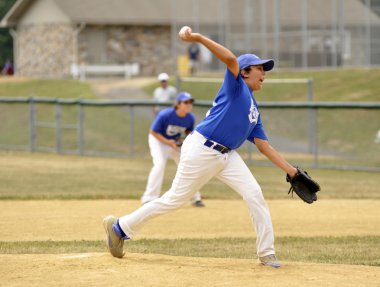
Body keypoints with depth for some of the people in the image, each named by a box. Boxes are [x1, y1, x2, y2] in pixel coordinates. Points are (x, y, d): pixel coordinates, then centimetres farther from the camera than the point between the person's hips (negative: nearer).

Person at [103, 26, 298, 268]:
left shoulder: (254, 110, 18)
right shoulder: (235, 85, -3)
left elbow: (264, 146, 14)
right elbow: (231, 59, -23)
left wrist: (291, 171, 8)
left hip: (227, 156, 8)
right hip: (201, 151, -8)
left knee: (254, 194, -7)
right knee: (175, 200, -1)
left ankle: (267, 254, -3)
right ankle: (119, 227, 15)